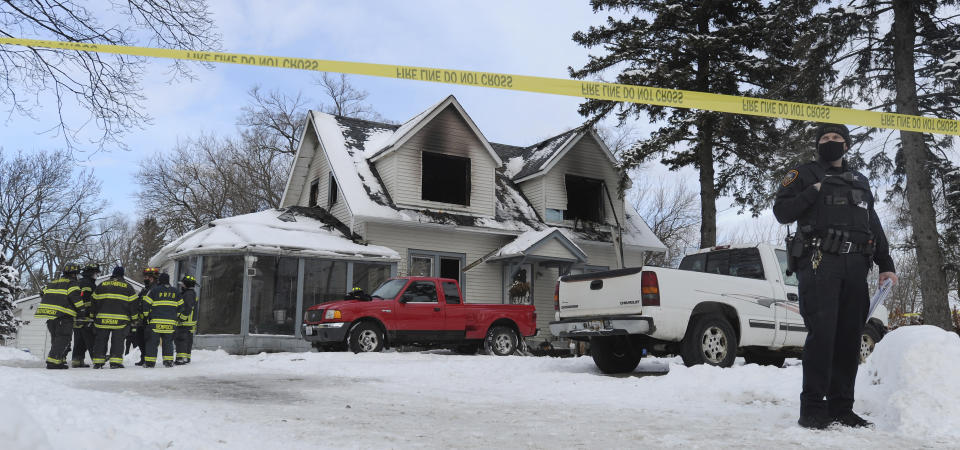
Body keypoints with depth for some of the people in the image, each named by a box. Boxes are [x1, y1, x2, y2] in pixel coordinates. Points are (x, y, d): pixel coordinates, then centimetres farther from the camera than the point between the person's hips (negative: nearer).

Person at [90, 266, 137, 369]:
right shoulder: (128, 287, 3)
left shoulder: (101, 285, 11)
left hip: (102, 318, 2)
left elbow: (94, 302, 12)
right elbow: (133, 304, 2)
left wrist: (94, 318, 18)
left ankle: (98, 362, 11)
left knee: (101, 340, 10)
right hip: (120, 320, -2)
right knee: (117, 341, 1)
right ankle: (115, 362, -4)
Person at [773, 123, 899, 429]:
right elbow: (781, 211, 2)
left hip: (855, 266, 5)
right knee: (822, 333, -15)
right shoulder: (805, 174, 12)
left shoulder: (860, 181, 27)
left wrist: (886, 265, 17)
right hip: (819, 263, -5)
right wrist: (814, 192, -8)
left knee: (849, 338, 2)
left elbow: (874, 226, 25)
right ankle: (813, 408, -12)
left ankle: (841, 408, 9)